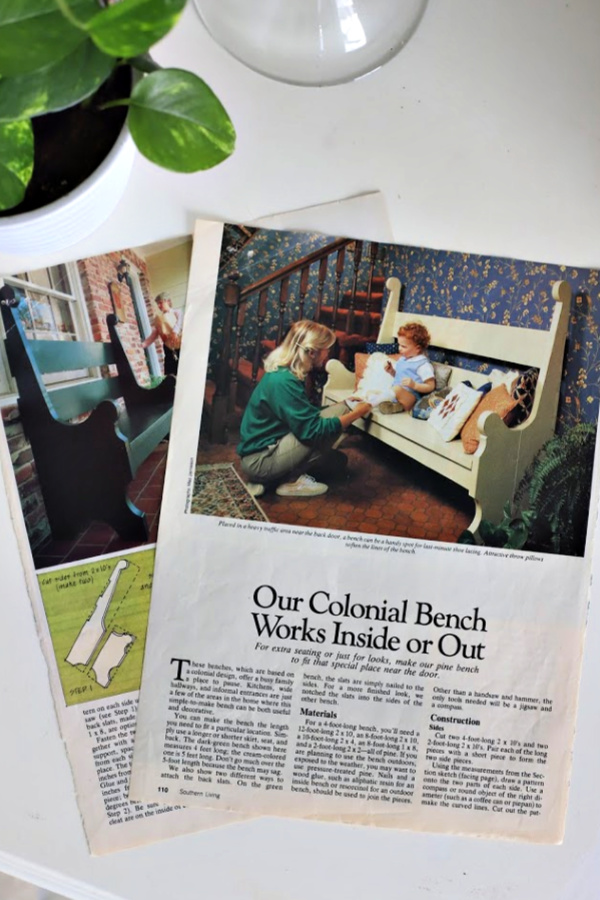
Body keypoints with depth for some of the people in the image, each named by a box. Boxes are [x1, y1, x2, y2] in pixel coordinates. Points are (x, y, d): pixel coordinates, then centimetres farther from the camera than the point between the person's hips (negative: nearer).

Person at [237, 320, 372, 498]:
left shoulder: (284, 373, 8)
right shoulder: (284, 381, -22)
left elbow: (306, 416, 18)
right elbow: (312, 430, -25)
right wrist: (356, 413, -13)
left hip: (265, 451, 10)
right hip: (259, 460, -10)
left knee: (336, 459, 19)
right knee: (338, 412, -15)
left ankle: (265, 480, 10)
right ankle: (292, 480, -6)